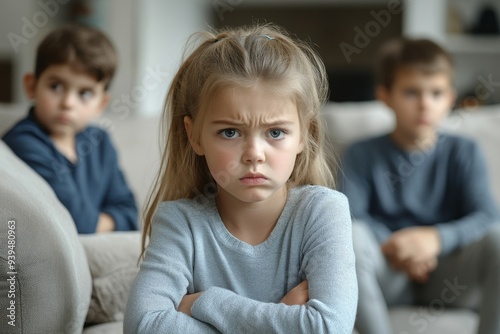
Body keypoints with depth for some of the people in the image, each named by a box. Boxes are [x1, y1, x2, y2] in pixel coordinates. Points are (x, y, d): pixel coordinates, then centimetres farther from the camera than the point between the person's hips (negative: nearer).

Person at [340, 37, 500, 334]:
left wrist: (436, 238, -28)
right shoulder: (363, 155, 5)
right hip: (387, 277, 0)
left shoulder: (464, 153, 7)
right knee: (353, 234, -32)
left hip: (449, 279, 1)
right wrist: (392, 249, -29)